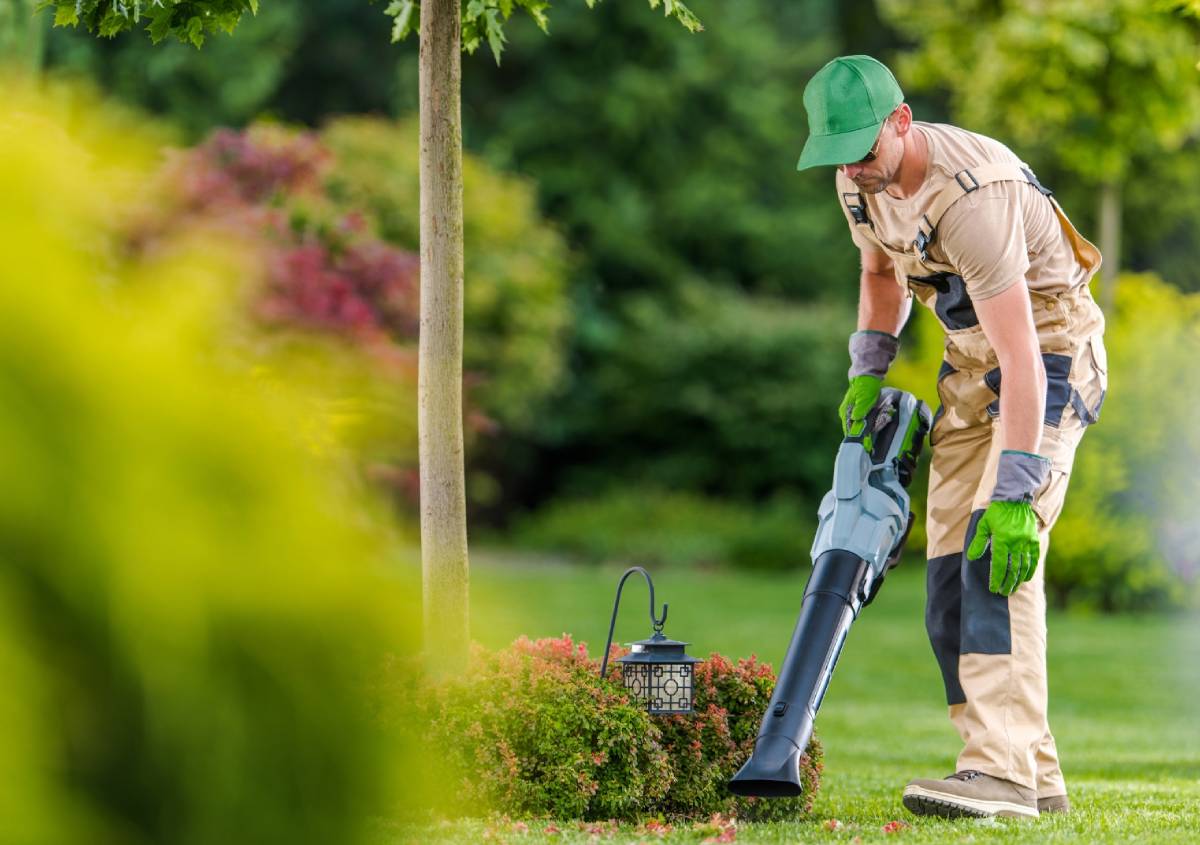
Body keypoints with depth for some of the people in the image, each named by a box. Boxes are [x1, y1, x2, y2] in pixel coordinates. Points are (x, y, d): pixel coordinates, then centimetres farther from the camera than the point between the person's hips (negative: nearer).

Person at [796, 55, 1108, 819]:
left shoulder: (971, 196, -32)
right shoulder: (860, 180, -4)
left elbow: (1020, 355, -36)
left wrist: (1014, 490, -40)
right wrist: (867, 370, 6)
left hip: (1050, 352, -9)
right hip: (970, 361, 9)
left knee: (997, 553, -25)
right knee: (951, 569, 1)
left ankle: (1003, 769, -31)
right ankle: (1036, 780, 5)